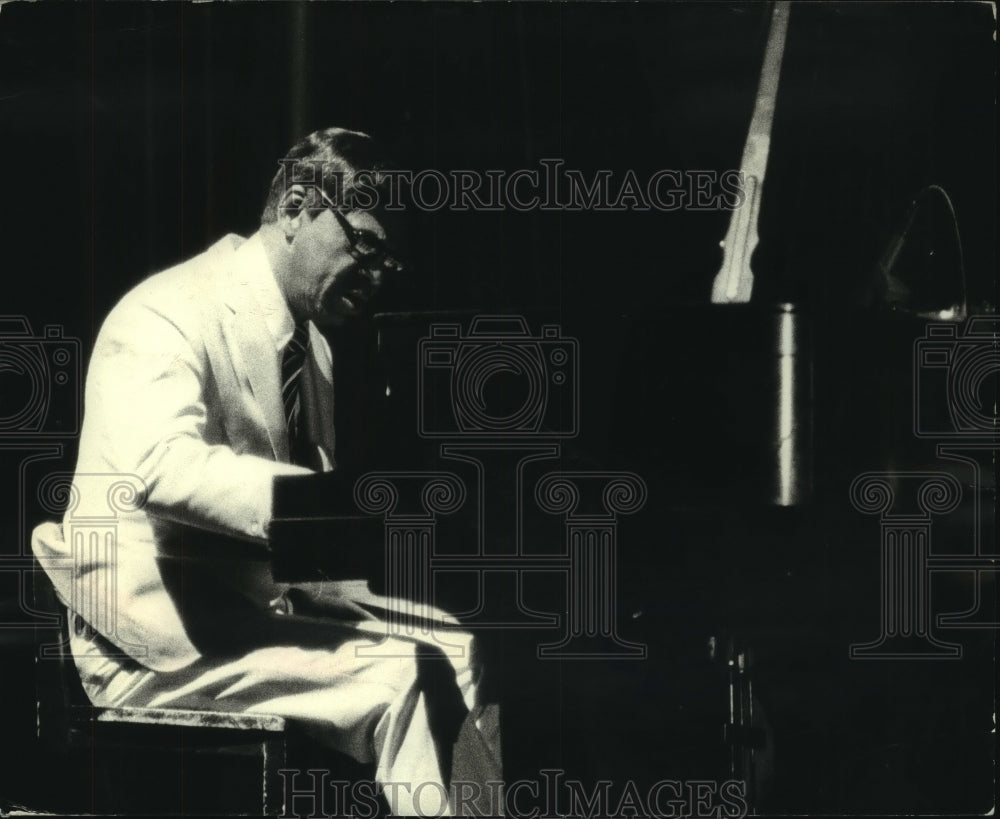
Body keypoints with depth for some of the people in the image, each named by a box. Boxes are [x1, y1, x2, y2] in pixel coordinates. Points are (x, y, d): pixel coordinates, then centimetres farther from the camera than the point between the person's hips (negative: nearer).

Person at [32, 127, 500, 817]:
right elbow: (161, 464, -33)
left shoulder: (311, 343, 14)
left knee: (454, 653, -7)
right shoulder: (170, 315, -14)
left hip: (267, 602, 8)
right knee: (397, 677, -22)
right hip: (158, 642, -8)